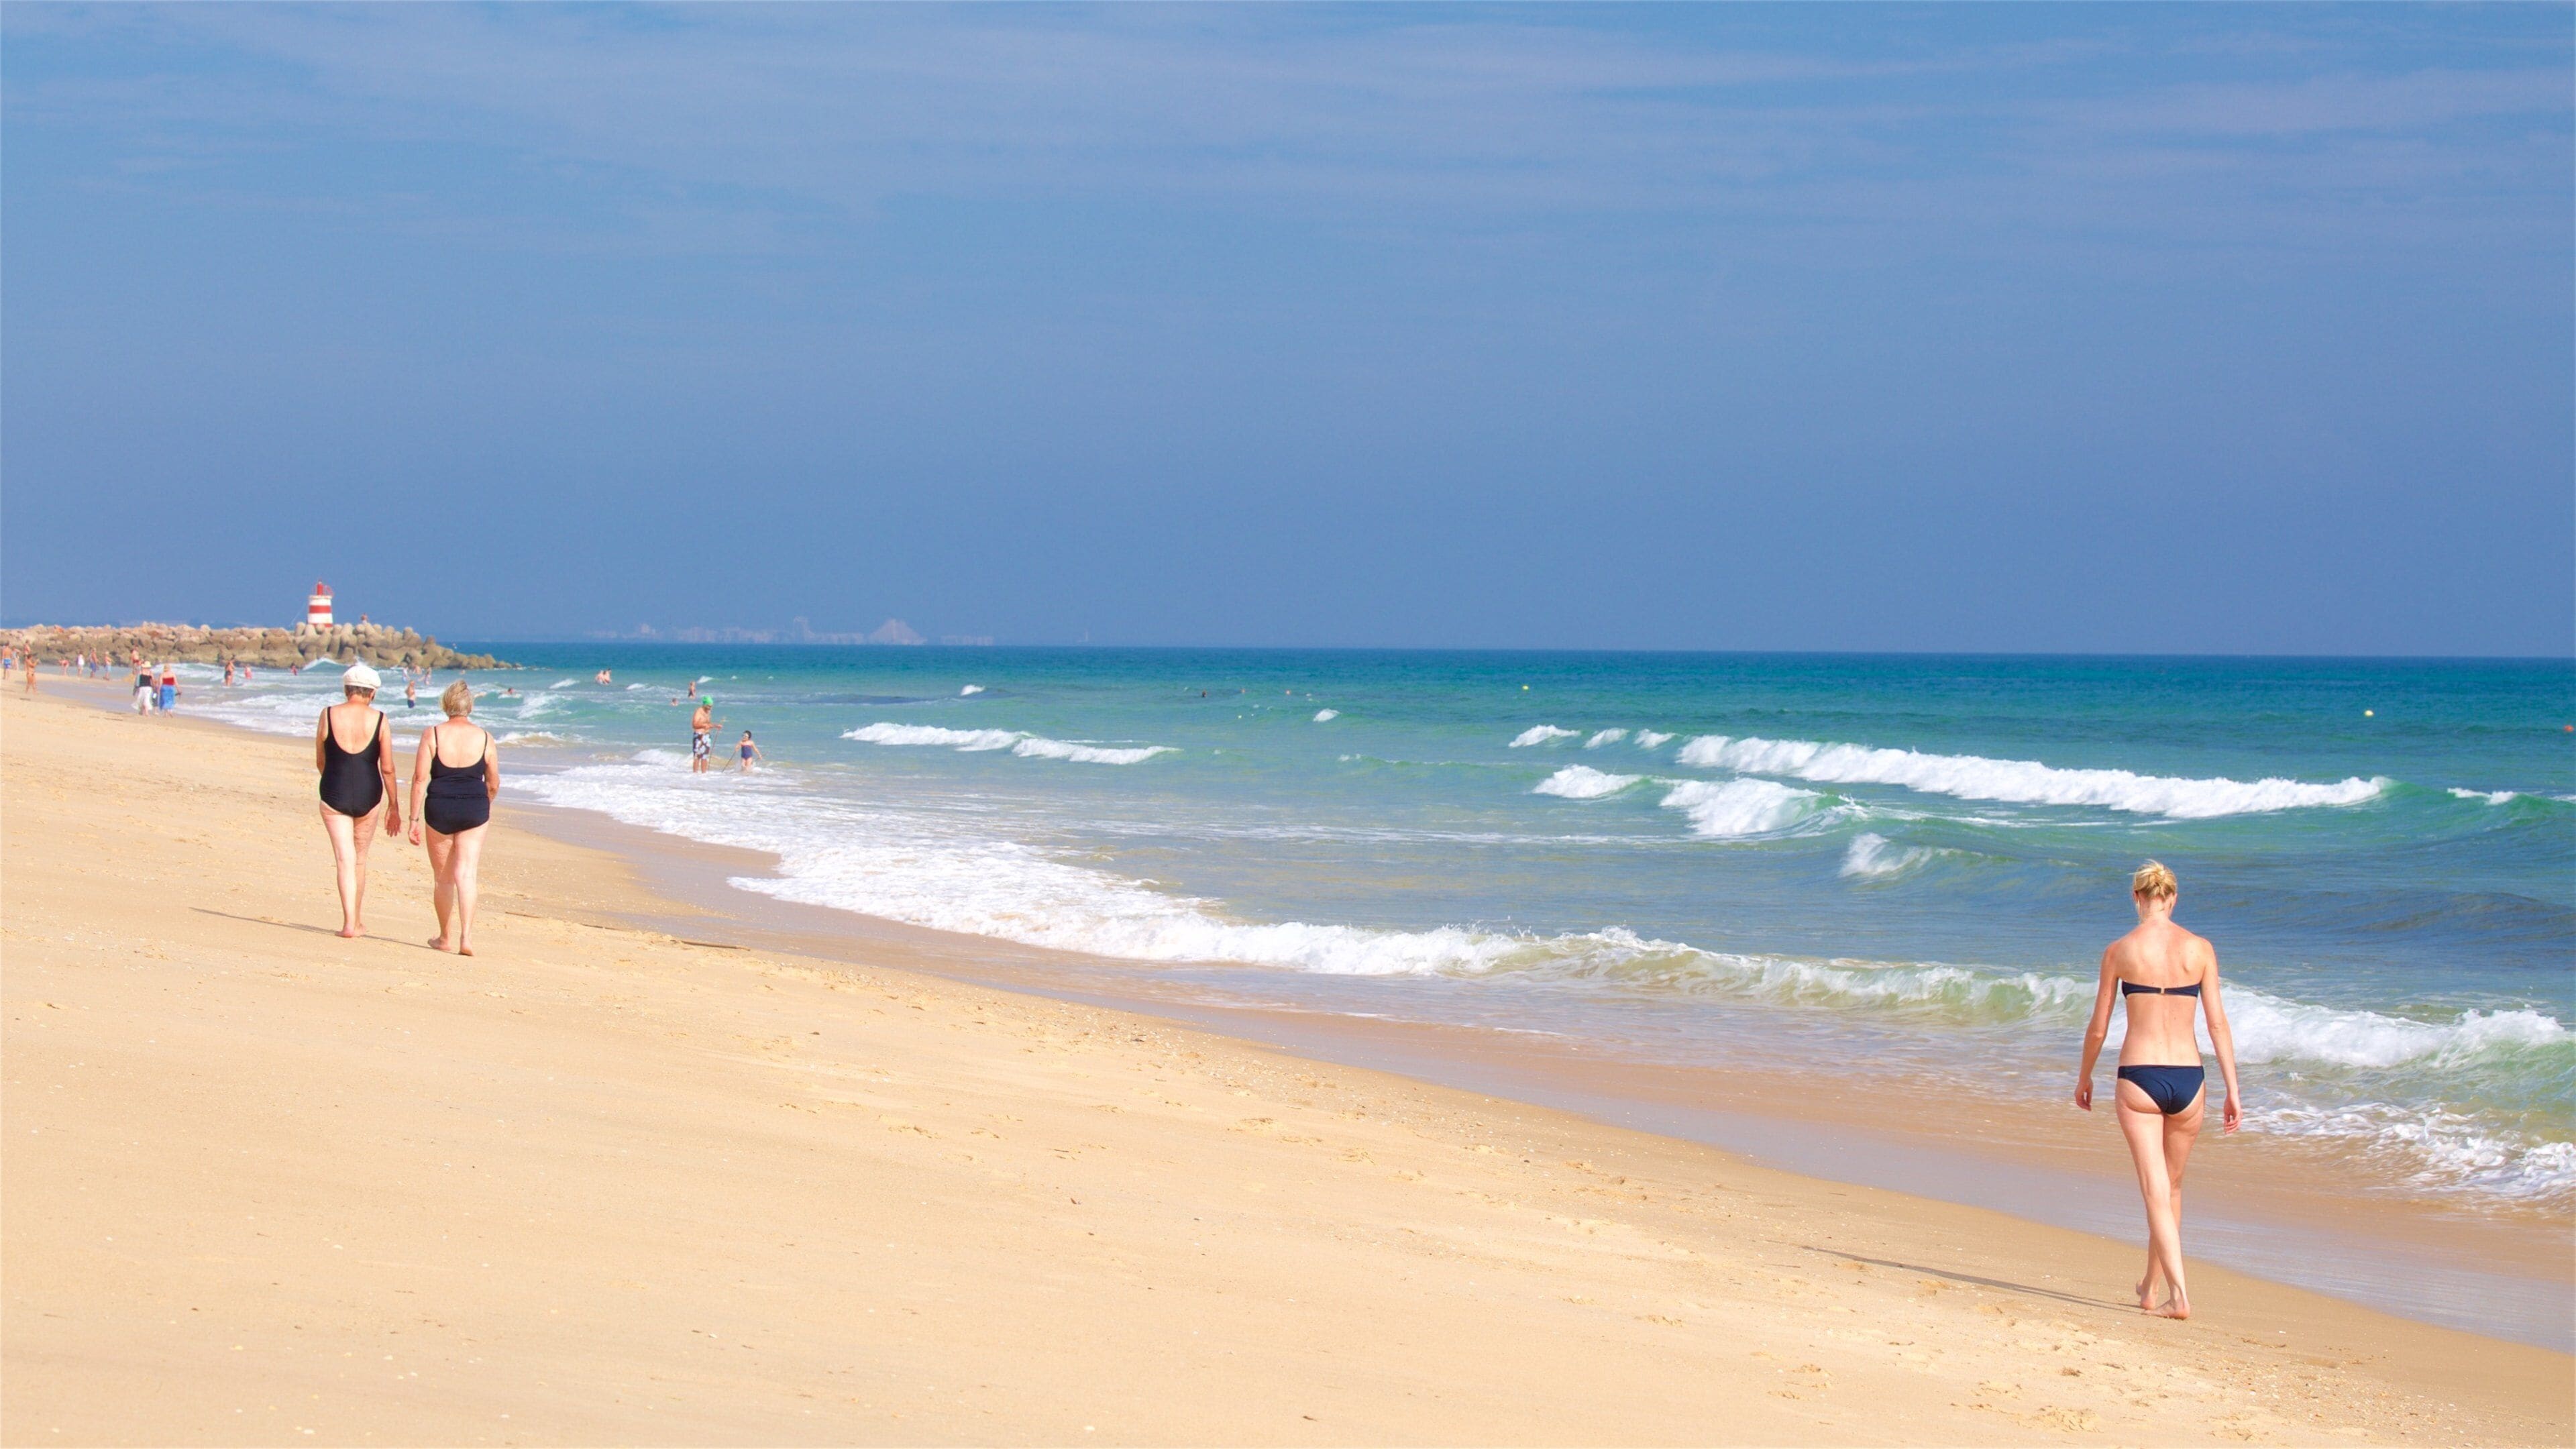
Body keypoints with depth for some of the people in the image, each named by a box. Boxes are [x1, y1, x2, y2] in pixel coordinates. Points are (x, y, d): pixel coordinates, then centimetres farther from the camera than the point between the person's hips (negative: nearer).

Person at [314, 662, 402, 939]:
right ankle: (358, 921, 25)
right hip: (368, 795, 1)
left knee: (345, 859, 1)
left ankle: (349, 923, -9)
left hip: (334, 794, -1)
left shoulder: (329, 716, -3)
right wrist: (394, 807, 6)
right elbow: (387, 769, -3)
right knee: (360, 859, 16)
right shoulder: (378, 719, -5)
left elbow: (320, 762, 7)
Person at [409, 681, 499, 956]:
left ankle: (447, 937, 24)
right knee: (466, 875, -2)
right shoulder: (484, 738, -1)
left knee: (444, 879, 13)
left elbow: (420, 779, -8)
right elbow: (493, 784, 7)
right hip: (475, 810, 1)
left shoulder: (432, 735, -6)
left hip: (440, 809, -1)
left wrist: (414, 819, -3)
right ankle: (466, 936, -16)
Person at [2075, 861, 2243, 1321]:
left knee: (2156, 1191, -2)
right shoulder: (2200, 949, 1)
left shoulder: (2119, 951, -2)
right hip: (2187, 1076, 2)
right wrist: (2233, 1089, 5)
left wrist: (2084, 1077, 20)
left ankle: (2178, 1295, -15)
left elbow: (2098, 1027, 4)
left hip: (2139, 1076, -2)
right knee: (2172, 1187, 19)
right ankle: (2151, 1287, 32)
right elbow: (2218, 1023, 0)